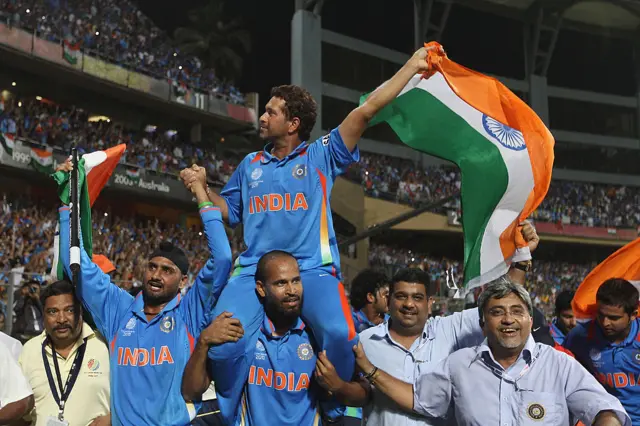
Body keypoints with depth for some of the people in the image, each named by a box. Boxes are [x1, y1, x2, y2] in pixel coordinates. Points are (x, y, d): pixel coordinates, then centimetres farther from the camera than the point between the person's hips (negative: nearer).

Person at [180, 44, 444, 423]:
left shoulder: (321, 155, 7)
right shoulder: (251, 164, 20)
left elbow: (366, 111, 3)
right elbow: (230, 210, 30)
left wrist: (413, 65, 0)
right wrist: (201, 187, 14)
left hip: (312, 268, -3)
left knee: (340, 336, -30)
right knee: (224, 344, -21)